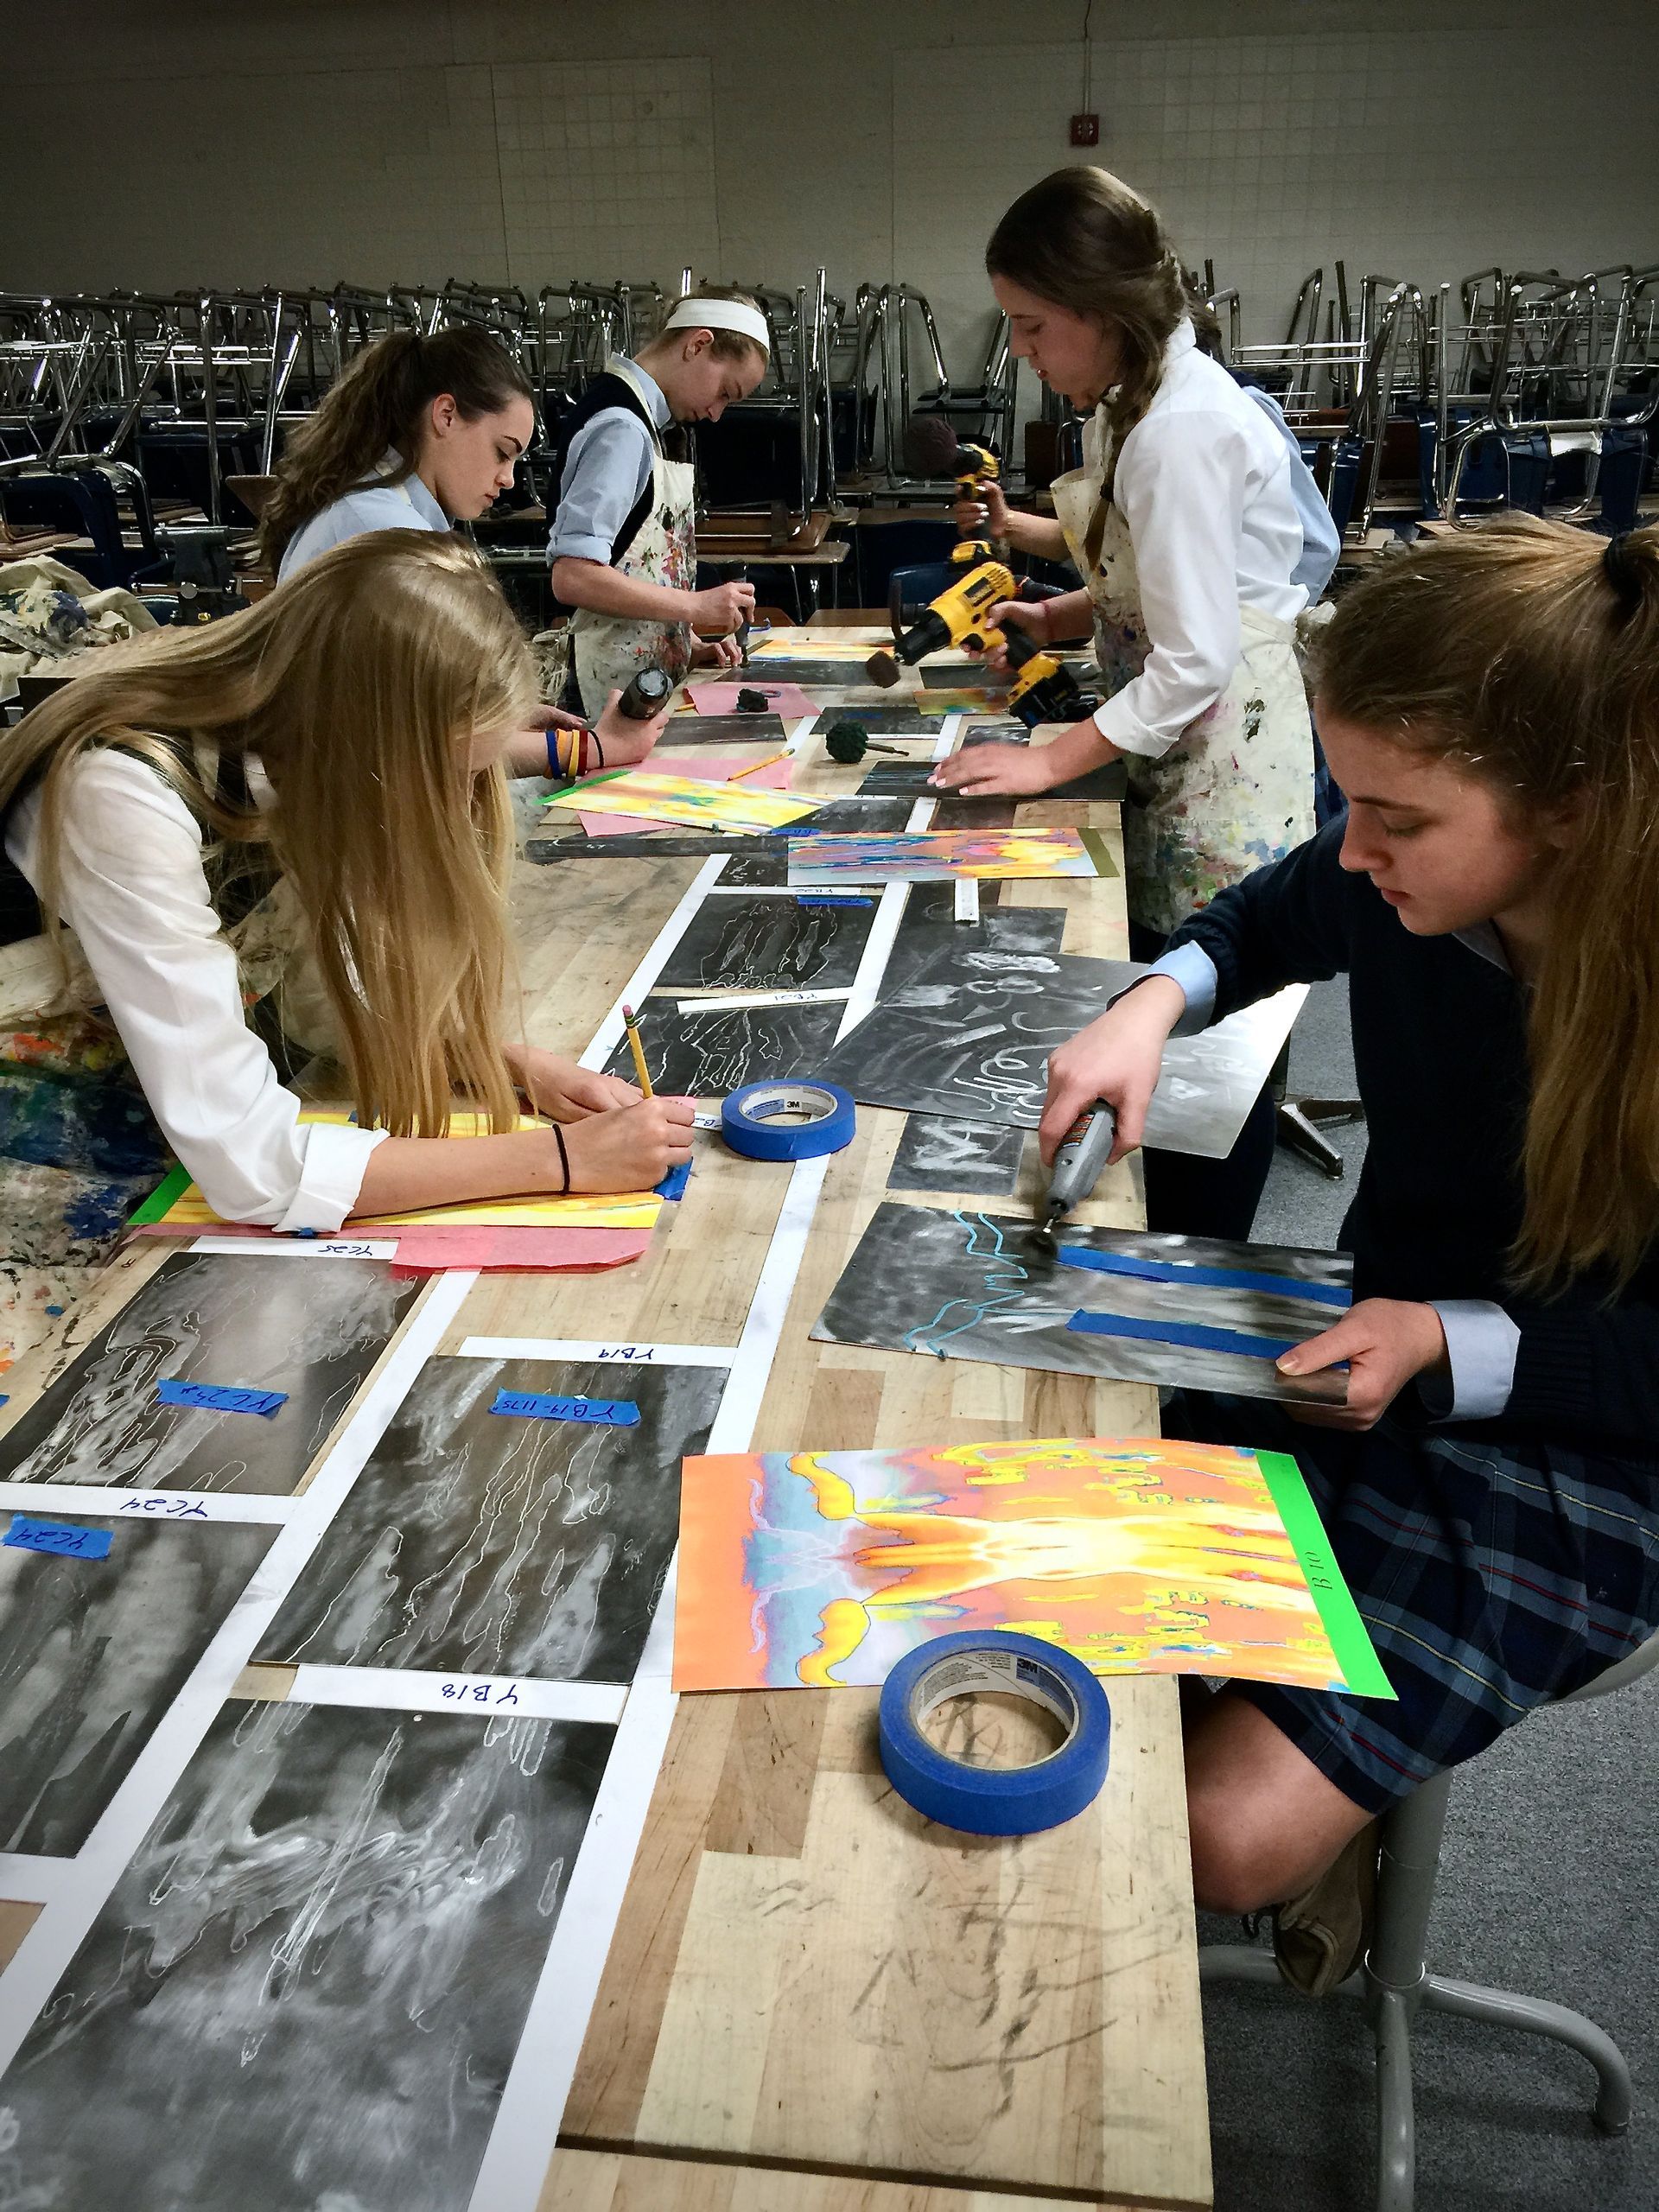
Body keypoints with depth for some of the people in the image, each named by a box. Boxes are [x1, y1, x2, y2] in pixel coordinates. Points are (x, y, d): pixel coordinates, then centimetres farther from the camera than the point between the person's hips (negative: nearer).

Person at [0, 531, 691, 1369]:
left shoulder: (283, 743, -11)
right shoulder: (125, 794, -32)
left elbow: (322, 986, 3)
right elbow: (252, 1165, -32)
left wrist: (515, 1065, -13)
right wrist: (559, 1157, -28)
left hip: (193, 1142, 7)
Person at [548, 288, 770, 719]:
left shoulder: (649, 423, 15)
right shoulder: (621, 427, -14)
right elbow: (572, 577, -23)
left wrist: (687, 646, 8)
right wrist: (696, 606, -18)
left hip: (655, 675, 9)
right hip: (618, 689, -9)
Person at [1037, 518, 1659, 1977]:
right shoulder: (1402, 889, -13)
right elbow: (1270, 919, 11)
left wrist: (1451, 1345, -27)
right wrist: (1155, 1003, -8)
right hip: (1378, 1355, 5)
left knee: (1229, 1831, -17)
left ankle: (1344, 1833, 20)